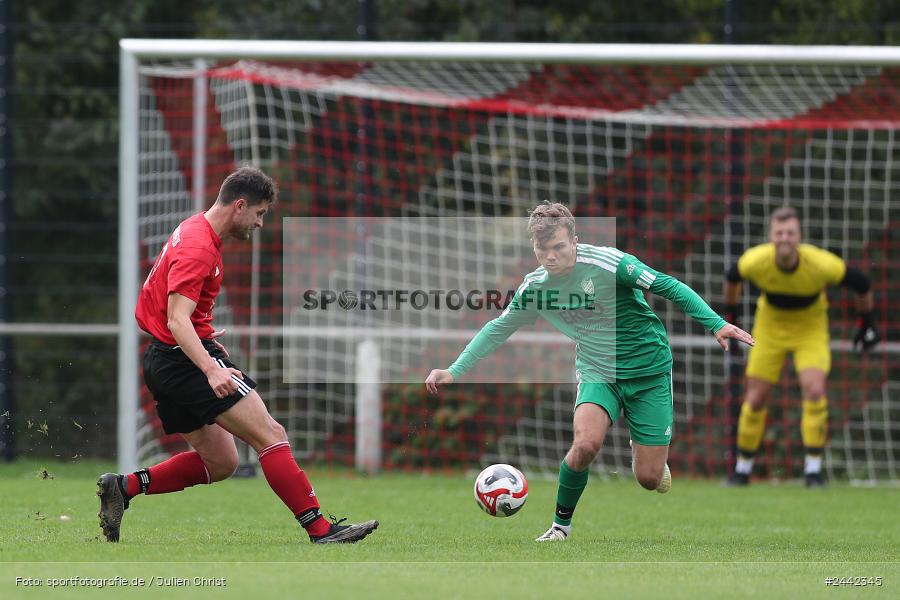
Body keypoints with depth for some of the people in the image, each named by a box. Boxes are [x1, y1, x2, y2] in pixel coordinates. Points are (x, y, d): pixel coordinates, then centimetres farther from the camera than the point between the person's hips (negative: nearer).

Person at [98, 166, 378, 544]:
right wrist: (211, 369, -40)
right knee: (270, 435, -14)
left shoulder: (194, 231, 13)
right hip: (185, 359, -11)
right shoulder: (198, 248, -19)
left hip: (162, 363, 11)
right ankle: (320, 530, -19)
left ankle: (124, 486, 8)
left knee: (220, 462, 14)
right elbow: (177, 321, -29)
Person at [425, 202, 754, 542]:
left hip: (648, 370, -2)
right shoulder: (534, 287, -5)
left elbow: (669, 287, -14)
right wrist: (455, 372, 7)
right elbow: (499, 329, 10)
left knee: (650, 480, -3)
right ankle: (561, 524, -6)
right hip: (597, 371, 2)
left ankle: (645, 448, 36)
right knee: (586, 443, -29)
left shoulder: (607, 262, -20)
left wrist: (716, 324, -20)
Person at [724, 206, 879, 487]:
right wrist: (730, 314, 11)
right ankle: (743, 467, 17)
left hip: (811, 327, -1)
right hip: (770, 324, 1)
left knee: (815, 390, -20)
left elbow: (862, 284, -12)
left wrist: (867, 324, 0)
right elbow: (732, 277, 0)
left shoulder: (821, 264, -31)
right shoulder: (755, 261, -26)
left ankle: (813, 469, -9)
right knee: (756, 398, -2)